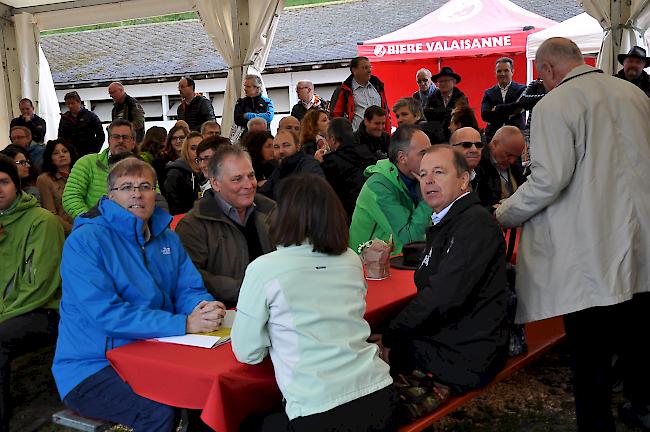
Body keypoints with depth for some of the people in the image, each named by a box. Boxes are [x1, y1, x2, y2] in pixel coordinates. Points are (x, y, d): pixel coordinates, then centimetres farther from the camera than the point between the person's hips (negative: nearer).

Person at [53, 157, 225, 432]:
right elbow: (107, 314, -22)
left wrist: (205, 309, -19)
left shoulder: (168, 239, 9)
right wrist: (184, 324, -27)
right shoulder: (84, 241, -12)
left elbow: (189, 291, 7)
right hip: (91, 368, -6)